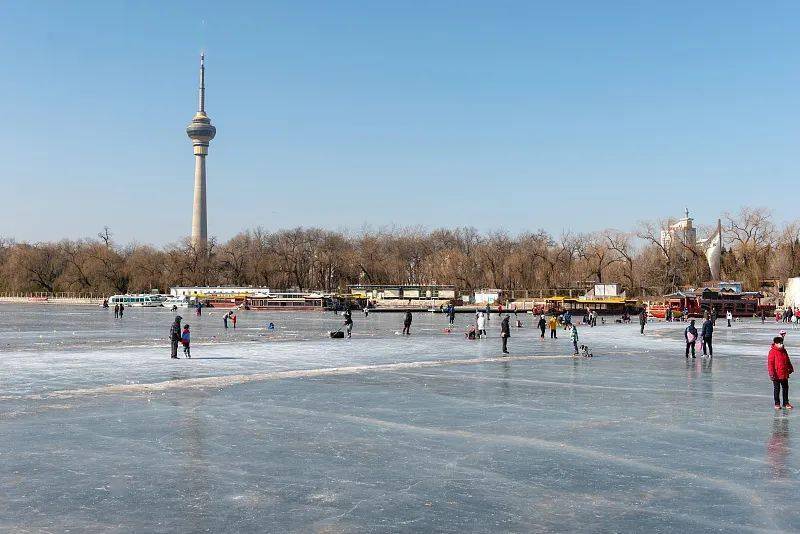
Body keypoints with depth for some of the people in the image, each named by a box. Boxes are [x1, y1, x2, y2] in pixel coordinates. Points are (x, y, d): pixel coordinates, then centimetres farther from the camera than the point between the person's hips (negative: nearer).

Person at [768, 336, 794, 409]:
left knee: (785, 388, 12)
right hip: (777, 375, -6)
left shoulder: (784, 351, 8)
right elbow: (770, 363, -15)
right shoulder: (772, 352, -13)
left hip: (785, 375, 6)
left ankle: (786, 403, 23)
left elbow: (788, 361, 22)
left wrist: (790, 368, 26)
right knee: (776, 389, 4)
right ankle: (777, 404, 13)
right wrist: (771, 373, -19)